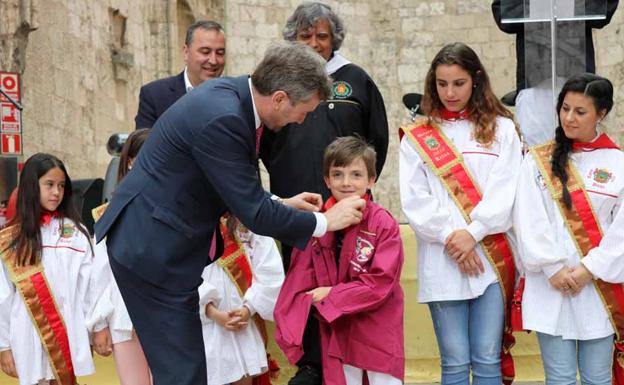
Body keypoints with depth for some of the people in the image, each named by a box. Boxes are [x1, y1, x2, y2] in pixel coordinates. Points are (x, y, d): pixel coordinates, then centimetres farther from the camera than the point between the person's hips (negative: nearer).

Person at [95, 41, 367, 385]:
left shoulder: (232, 94, 3)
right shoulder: (221, 118, -26)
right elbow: (253, 213, -20)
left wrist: (281, 204, 13)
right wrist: (325, 221, -8)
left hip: (150, 240, 10)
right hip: (153, 250, -10)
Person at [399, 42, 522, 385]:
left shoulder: (501, 129, 9)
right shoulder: (417, 137, 10)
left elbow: (504, 191, -2)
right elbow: (414, 200, 1)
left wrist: (472, 233, -13)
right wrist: (450, 238, -10)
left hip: (491, 258, 0)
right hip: (441, 261, 0)